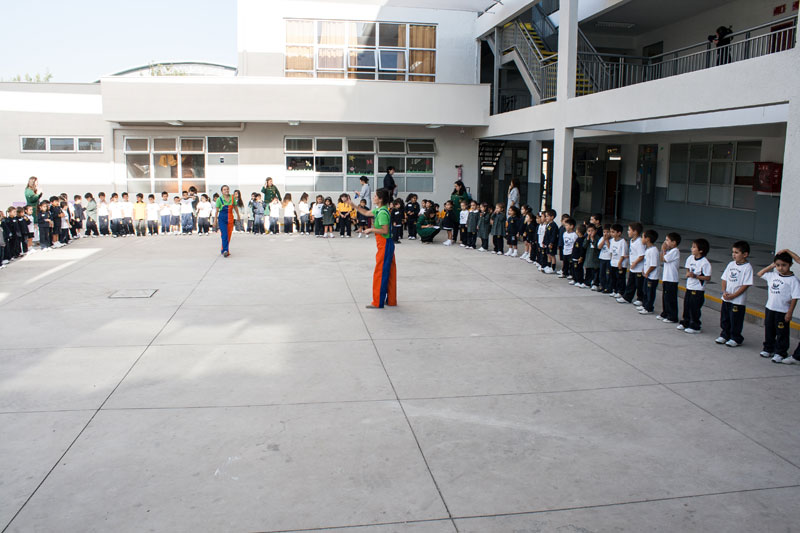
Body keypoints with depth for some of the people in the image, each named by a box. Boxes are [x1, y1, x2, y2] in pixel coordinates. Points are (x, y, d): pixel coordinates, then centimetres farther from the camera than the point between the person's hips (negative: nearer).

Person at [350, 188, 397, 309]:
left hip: (384, 245, -10)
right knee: (389, 273, 13)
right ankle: (391, 300, 20)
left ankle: (378, 303, 3)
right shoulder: (378, 210, 10)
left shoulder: (382, 213, -19)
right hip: (387, 244, 10)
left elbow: (385, 230, -24)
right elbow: (366, 213, 25)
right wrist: (354, 206, 18)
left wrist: (371, 229, -13)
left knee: (380, 273, -3)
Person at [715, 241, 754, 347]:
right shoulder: (731, 264, 7)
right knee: (724, 319, 15)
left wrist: (733, 295, -16)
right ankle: (724, 335, 31)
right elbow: (724, 279, 10)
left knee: (736, 321, 3)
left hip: (738, 300, -6)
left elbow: (745, 285, -15)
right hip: (726, 298, 6)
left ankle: (736, 339, 18)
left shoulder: (747, 267, -12)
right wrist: (724, 292, -5)